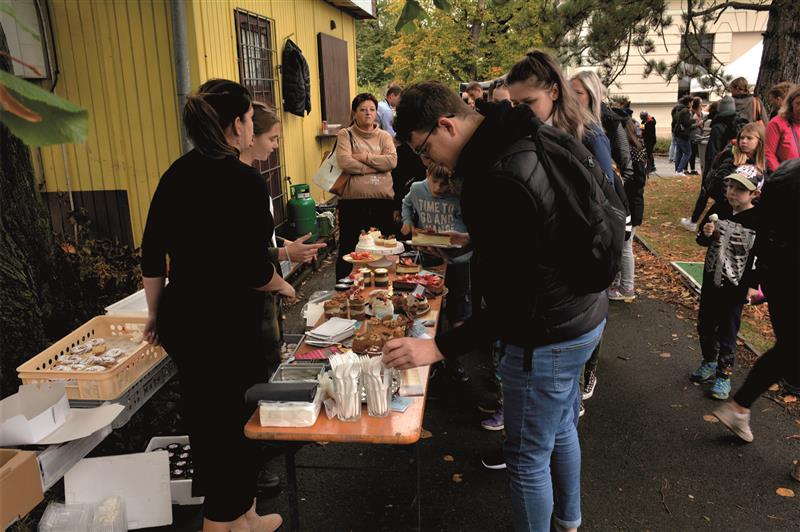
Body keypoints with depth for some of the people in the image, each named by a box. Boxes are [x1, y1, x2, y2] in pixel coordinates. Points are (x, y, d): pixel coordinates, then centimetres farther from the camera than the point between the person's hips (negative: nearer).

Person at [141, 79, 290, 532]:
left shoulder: (178, 174, 5)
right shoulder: (246, 182, -17)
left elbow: (152, 254, 9)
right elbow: (252, 270, -19)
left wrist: (156, 313, 20)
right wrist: (282, 285, 2)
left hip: (180, 320, 8)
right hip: (225, 327, -8)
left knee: (205, 419, 20)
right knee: (233, 427, 9)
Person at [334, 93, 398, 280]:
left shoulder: (384, 136, 12)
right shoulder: (345, 135, 3)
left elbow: (392, 161, -6)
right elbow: (344, 162, -13)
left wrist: (364, 156, -10)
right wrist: (377, 166, -9)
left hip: (383, 201, 3)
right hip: (353, 202, -2)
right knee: (348, 250, 5)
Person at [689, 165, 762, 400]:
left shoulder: (758, 220, -15)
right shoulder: (719, 209, -3)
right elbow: (702, 241, 8)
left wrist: (753, 285, -10)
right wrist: (705, 234, -14)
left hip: (736, 286, -5)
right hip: (711, 280, 5)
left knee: (727, 331, 5)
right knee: (705, 325, 17)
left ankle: (724, 374, 20)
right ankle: (709, 362, 38)